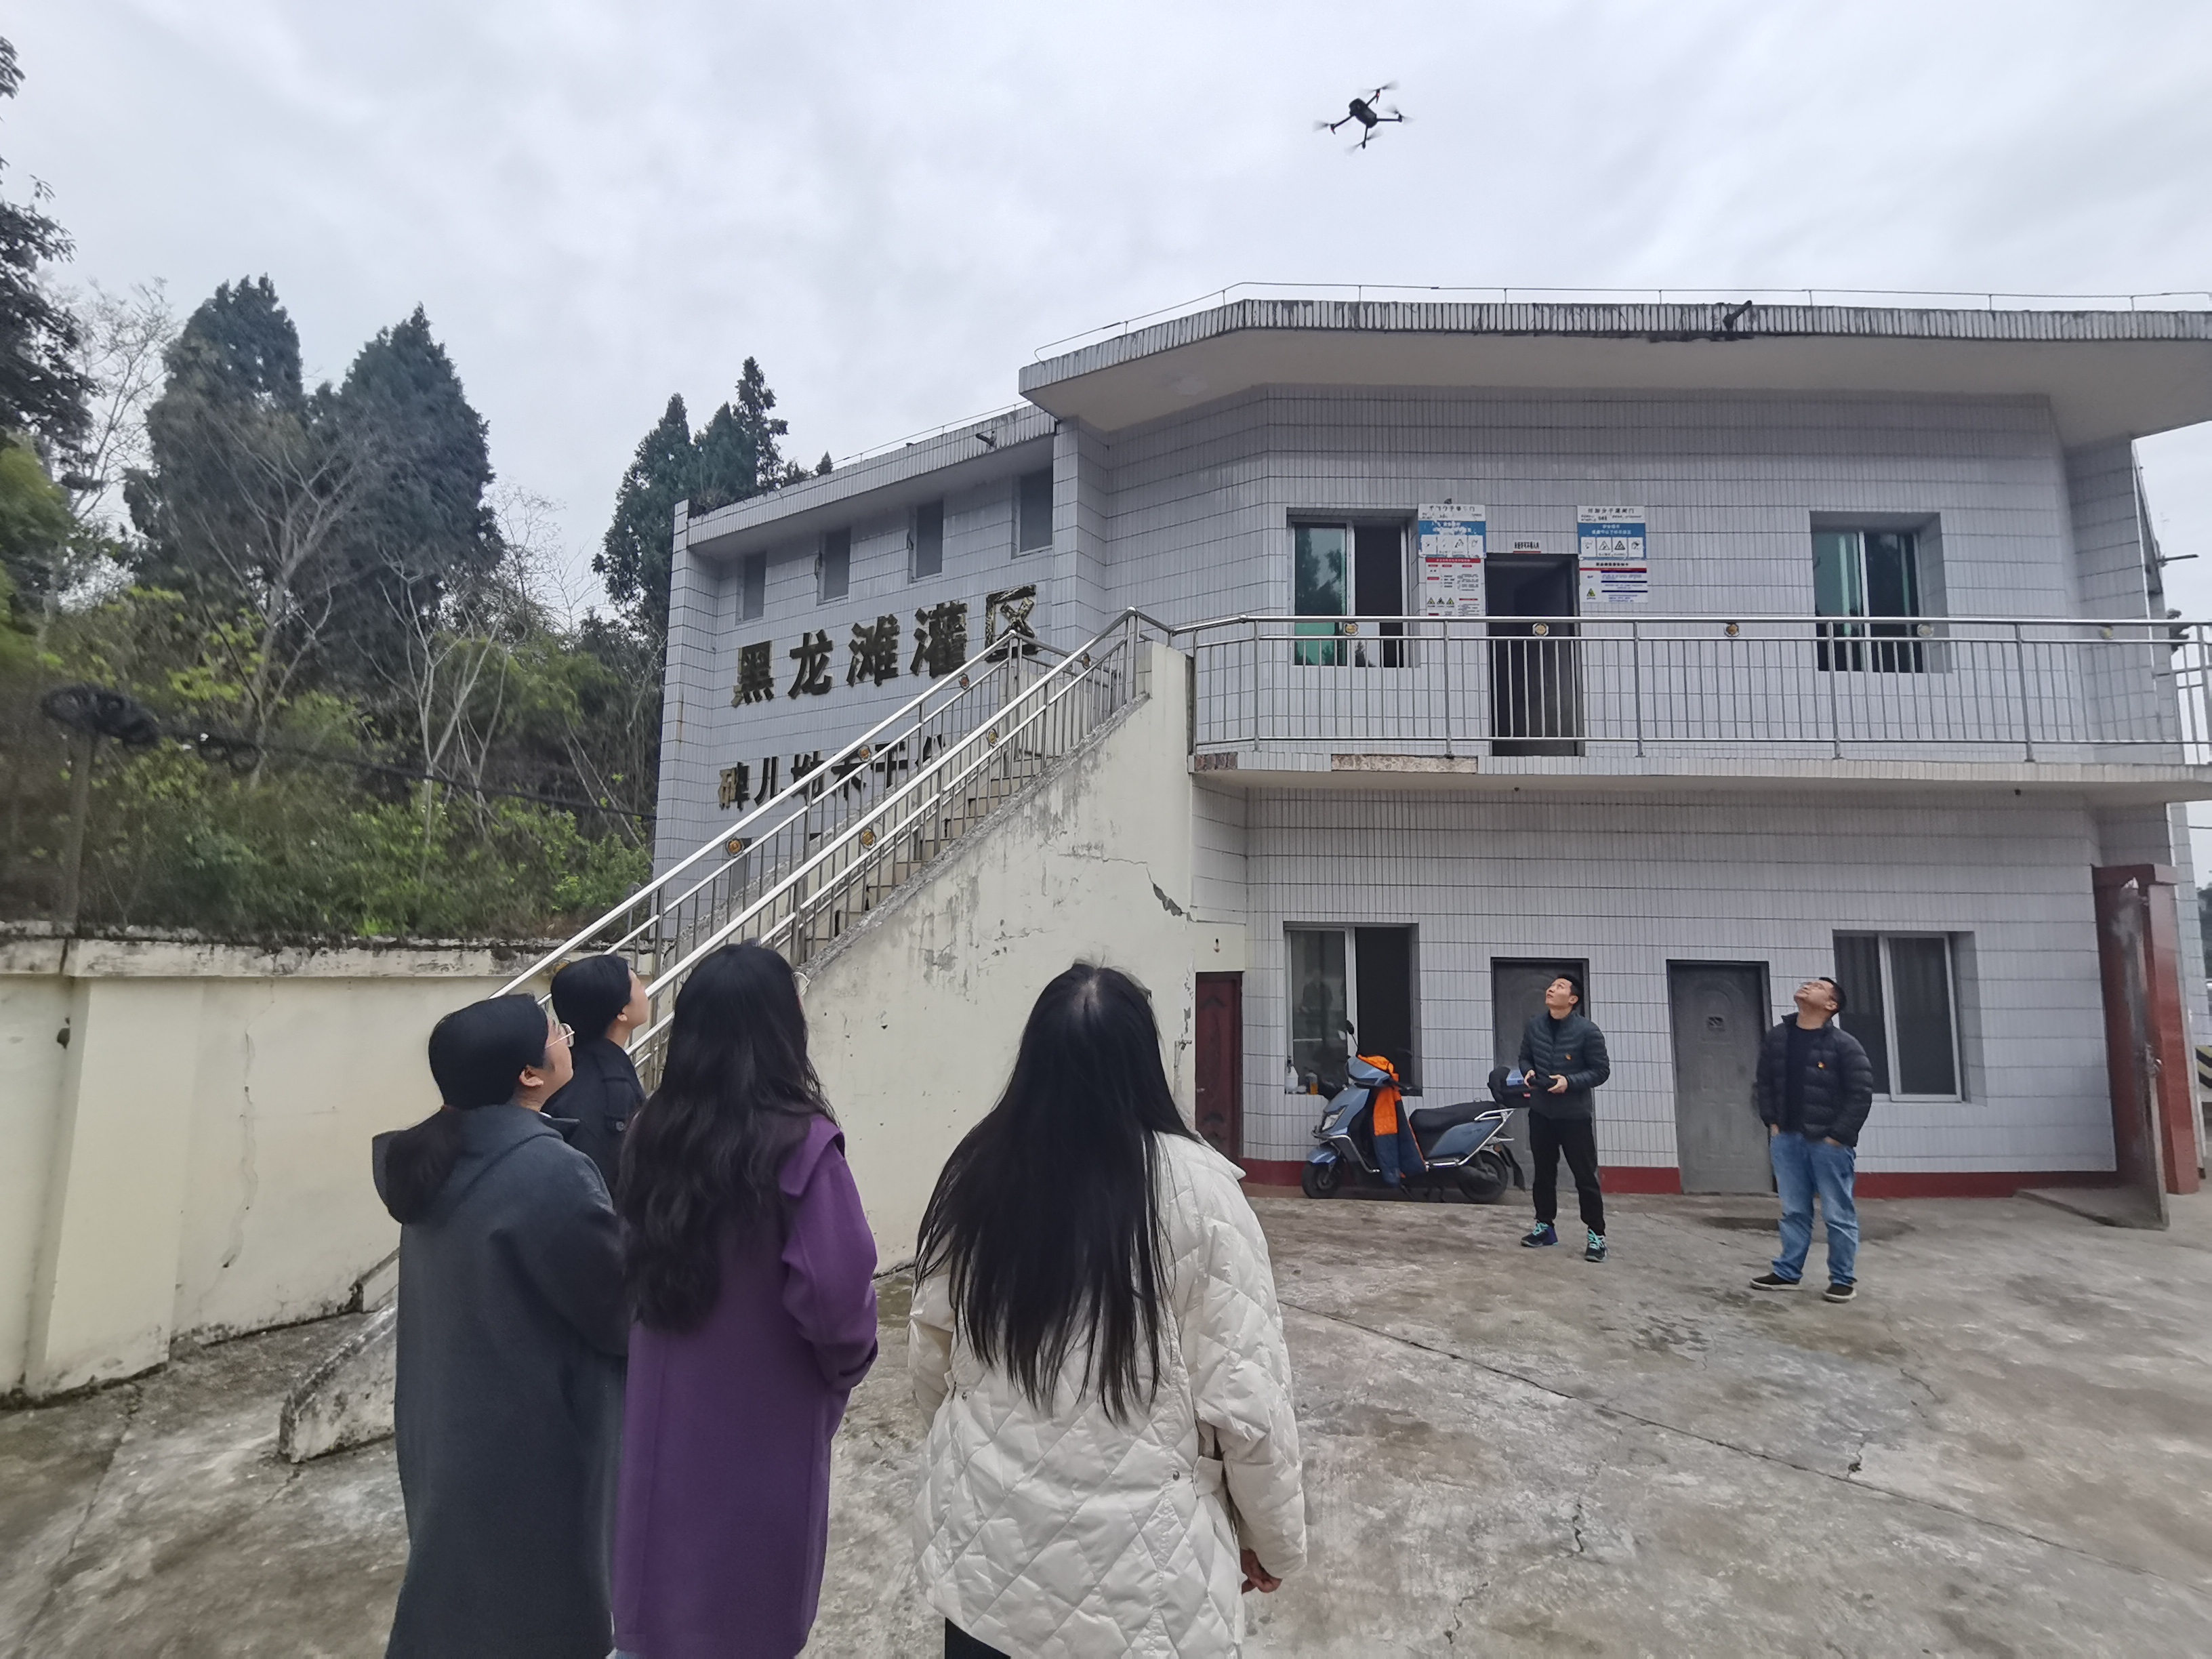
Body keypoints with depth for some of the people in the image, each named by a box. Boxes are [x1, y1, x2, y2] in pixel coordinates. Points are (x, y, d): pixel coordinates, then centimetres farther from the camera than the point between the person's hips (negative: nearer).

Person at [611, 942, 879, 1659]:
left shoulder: (652, 1131, -6)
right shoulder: (798, 1142, -25)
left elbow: (637, 1262, 7)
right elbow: (836, 1290, -26)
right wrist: (847, 1361, -5)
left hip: (664, 1403, 5)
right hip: (764, 1416, -5)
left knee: (668, 1562, 24)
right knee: (749, 1600, 17)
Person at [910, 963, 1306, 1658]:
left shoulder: (973, 1174, -9)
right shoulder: (1194, 1187, -20)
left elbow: (929, 1364, 3)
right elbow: (1245, 1400, -15)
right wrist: (1274, 1540, 3)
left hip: (979, 1549, 3)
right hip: (1140, 1577, -2)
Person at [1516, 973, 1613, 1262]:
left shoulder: (1587, 1031, -13)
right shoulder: (1535, 1025, 0)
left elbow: (1601, 1070, -8)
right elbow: (1525, 1057, 14)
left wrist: (1570, 1081, -21)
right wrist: (1529, 1072, -8)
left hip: (1574, 1115, -4)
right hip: (1540, 1112, 5)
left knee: (1585, 1176, 1)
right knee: (1544, 1172, 14)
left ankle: (1596, 1235, 11)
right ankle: (1545, 1226, 27)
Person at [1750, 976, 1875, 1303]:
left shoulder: (1844, 1044, -10)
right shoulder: (1776, 1038, 5)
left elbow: (1862, 1092, -10)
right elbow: (1764, 1083, 15)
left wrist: (1839, 1135, -12)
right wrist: (1771, 1122, 7)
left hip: (1829, 1143, -4)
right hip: (1786, 1139, 4)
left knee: (1838, 1215, 4)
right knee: (1793, 1212, 12)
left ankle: (1844, 1279, 18)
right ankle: (1787, 1272, 21)